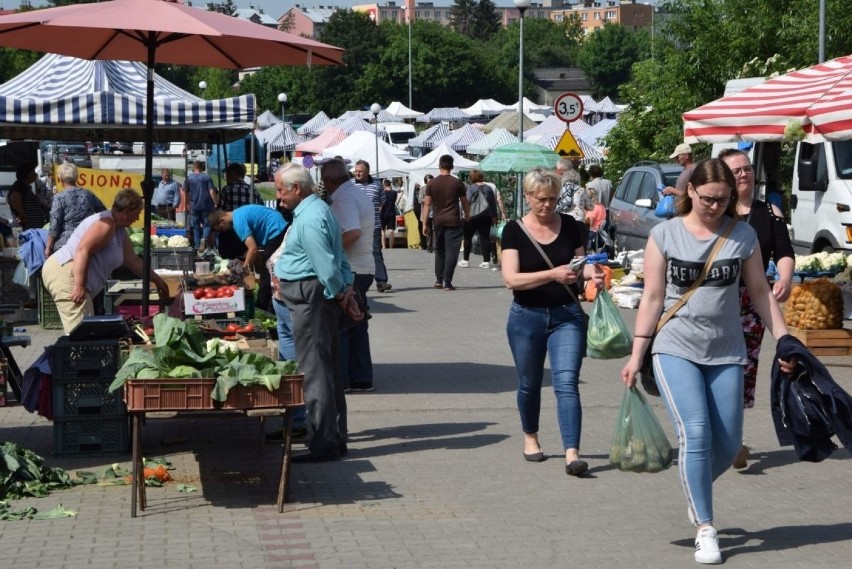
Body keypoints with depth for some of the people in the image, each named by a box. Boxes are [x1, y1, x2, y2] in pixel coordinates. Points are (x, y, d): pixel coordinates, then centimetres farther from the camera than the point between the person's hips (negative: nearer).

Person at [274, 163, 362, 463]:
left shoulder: (309, 219, -19)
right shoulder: (317, 209, 16)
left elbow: (327, 266, -22)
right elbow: (338, 258, 17)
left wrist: (340, 295, -9)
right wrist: (346, 289, 9)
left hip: (309, 297, -11)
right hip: (318, 295, 11)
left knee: (314, 371, -8)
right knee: (328, 369, 15)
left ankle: (324, 443, -5)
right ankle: (335, 437, 23)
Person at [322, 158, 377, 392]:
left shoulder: (343, 198, -16)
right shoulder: (361, 196, 15)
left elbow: (352, 232, -30)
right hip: (364, 269, 10)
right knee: (357, 327, 14)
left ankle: (339, 379, 1)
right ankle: (362, 379, 17)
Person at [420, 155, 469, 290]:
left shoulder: (431, 184, 3)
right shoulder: (457, 183, -1)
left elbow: (427, 205, 2)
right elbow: (465, 203, 5)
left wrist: (425, 224, 5)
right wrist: (467, 217, 21)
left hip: (438, 222, 3)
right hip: (453, 222, -3)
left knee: (439, 250, 16)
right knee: (451, 251, -2)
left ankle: (438, 280, 15)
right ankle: (447, 283, -7)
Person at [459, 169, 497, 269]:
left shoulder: (470, 188, -7)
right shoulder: (488, 188, 6)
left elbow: (467, 201, -16)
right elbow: (493, 203, 9)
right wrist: (494, 216, 14)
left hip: (472, 216, -4)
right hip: (486, 216, 4)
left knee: (468, 237, 9)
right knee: (485, 237, 4)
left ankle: (466, 260, 14)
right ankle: (486, 261, 0)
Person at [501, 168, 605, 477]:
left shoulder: (569, 225, 1)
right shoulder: (515, 230, -7)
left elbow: (579, 267, 12)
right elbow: (511, 278, -17)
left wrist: (589, 272, -12)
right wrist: (552, 274, -28)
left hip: (567, 315, 1)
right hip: (527, 317, -1)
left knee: (567, 382, -11)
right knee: (529, 383, 15)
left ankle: (572, 453, -17)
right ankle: (530, 437, 38)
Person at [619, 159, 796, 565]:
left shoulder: (743, 236, 3)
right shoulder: (665, 235, -1)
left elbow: (760, 293, 8)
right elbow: (653, 297, 0)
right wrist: (636, 353, -2)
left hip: (726, 354, 3)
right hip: (675, 351, -2)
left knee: (728, 446, 2)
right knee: (695, 434, -16)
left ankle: (695, 493, 33)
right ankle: (705, 530, -8)